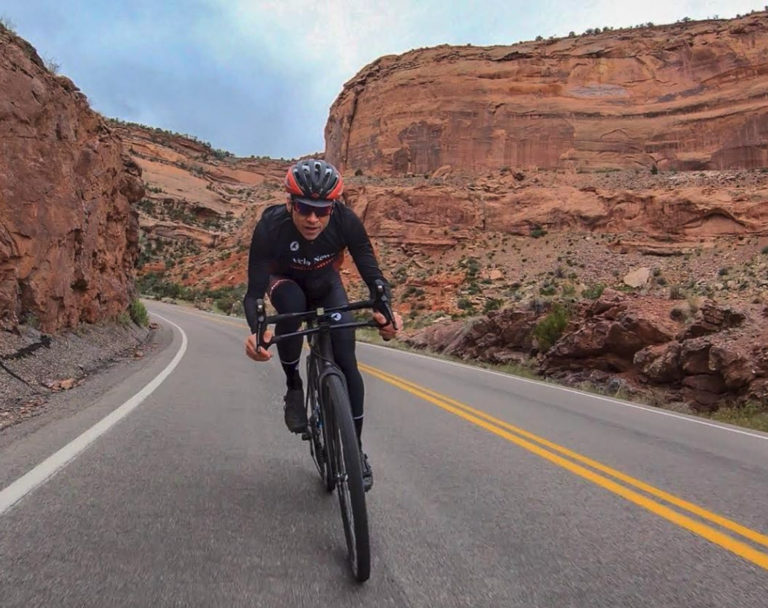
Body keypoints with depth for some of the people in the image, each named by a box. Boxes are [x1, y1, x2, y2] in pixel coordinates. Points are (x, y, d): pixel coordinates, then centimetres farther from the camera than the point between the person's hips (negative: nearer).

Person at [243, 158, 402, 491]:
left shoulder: (347, 222, -33)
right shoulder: (270, 227, -36)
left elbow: (372, 273, -32)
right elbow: (254, 291, -36)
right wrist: (256, 330, -57)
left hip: (326, 283, 1)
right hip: (285, 280, -1)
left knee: (345, 358, -13)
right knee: (291, 307, -38)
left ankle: (356, 448, 4)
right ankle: (293, 386, -11)